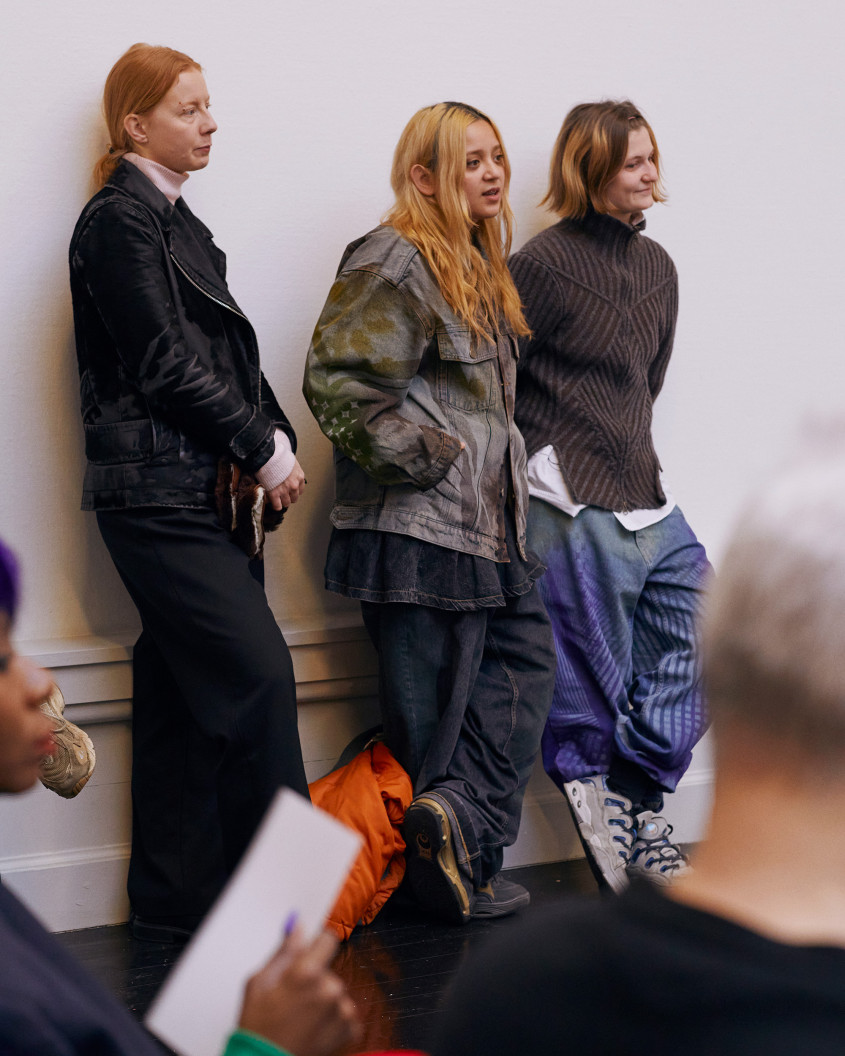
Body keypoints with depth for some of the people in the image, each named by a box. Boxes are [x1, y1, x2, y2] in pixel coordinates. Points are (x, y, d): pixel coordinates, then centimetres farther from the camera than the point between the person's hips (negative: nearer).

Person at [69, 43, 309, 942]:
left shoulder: (177, 222, 20)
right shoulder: (117, 220, -8)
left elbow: (227, 355, 18)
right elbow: (164, 365, -14)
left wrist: (272, 443, 2)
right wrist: (264, 448, -9)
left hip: (202, 489, 9)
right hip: (155, 489, -9)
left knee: (185, 692, 9)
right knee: (259, 673, -11)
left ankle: (177, 901, 15)